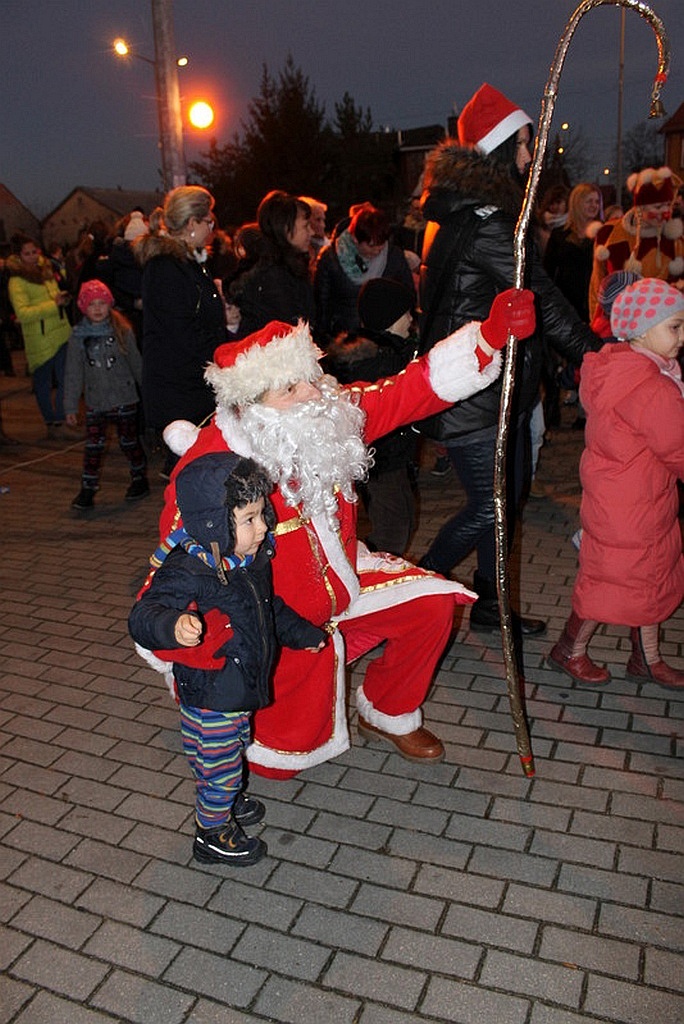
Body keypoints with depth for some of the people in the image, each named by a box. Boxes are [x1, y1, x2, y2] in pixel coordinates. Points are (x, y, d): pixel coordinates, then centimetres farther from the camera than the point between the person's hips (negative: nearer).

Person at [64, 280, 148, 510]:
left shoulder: (122, 330, -4)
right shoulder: (79, 336, -1)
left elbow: (136, 362, 6)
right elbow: (73, 373, 2)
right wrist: (70, 406, 0)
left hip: (124, 398, -1)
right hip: (95, 402, 1)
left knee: (129, 442, 10)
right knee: (93, 446, 1)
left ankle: (139, 479, 29)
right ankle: (87, 489, 10)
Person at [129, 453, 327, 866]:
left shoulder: (253, 558, -4)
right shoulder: (187, 572, -31)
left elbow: (269, 607, 13)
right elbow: (143, 616, -38)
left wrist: (304, 634, 24)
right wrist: (174, 626, -60)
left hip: (244, 689, 8)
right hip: (210, 700, -8)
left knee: (236, 752, 29)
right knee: (218, 765, 12)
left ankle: (228, 800, 55)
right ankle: (212, 834, 36)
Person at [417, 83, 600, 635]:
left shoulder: (466, 209, 13)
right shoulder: (484, 220, -19)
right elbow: (540, 297, -18)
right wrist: (594, 352, -9)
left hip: (500, 384, 10)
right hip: (475, 391, -10)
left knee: (510, 491, 16)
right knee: (489, 508, -4)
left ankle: (490, 603, 30)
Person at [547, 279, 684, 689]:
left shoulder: (617, 368, 4)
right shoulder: (650, 387, -26)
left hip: (647, 500, 10)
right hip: (628, 506, -10)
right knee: (613, 580, 7)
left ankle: (647, 658, 36)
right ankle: (570, 651, 27)